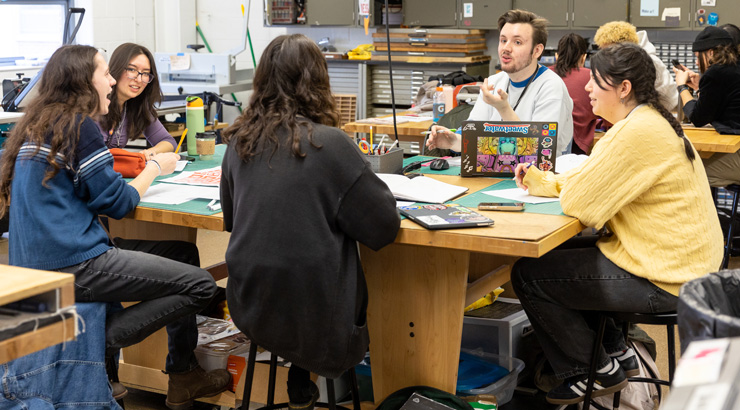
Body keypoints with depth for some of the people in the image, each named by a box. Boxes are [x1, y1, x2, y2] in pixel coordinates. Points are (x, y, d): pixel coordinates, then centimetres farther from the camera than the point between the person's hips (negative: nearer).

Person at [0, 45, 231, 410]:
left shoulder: (34, 127, 15)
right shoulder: (79, 125, -11)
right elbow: (118, 203, -9)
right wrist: (154, 167, 7)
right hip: (72, 267, -10)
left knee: (180, 258, 22)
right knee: (200, 285, -10)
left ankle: (183, 377, 24)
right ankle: (100, 341, -6)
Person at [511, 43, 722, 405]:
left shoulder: (637, 133, -24)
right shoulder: (652, 121, 10)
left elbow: (578, 202, -23)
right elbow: (595, 184, 17)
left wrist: (566, 181, -1)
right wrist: (539, 180, 8)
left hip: (662, 280, -11)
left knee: (528, 274, -4)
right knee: (556, 252, 23)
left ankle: (596, 371, 12)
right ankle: (616, 353, 25)